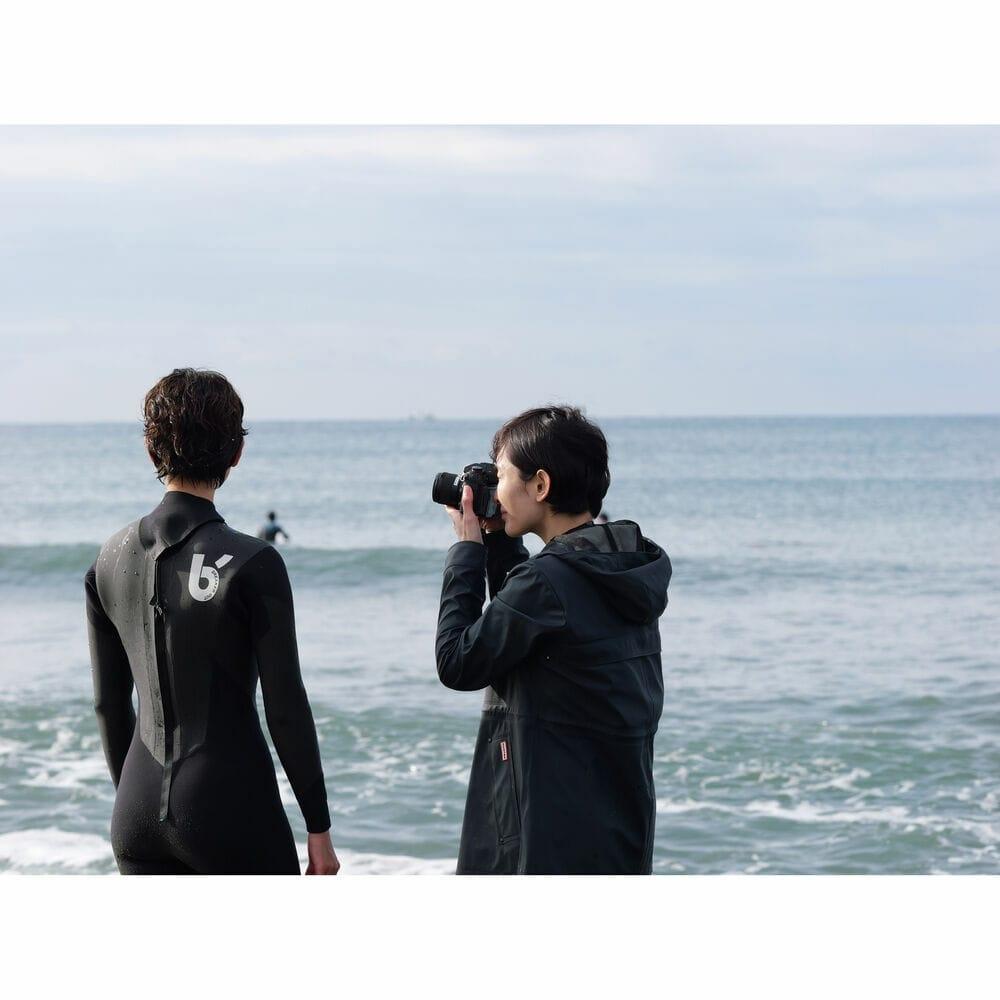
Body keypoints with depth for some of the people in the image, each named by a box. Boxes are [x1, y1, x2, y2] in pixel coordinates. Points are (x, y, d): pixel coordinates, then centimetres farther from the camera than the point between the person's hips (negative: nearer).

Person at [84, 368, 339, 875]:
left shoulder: (111, 558, 4)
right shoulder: (252, 564, -13)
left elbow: (109, 702, 11)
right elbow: (286, 706, -10)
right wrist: (318, 826, -2)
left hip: (139, 814, 5)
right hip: (232, 812, -5)